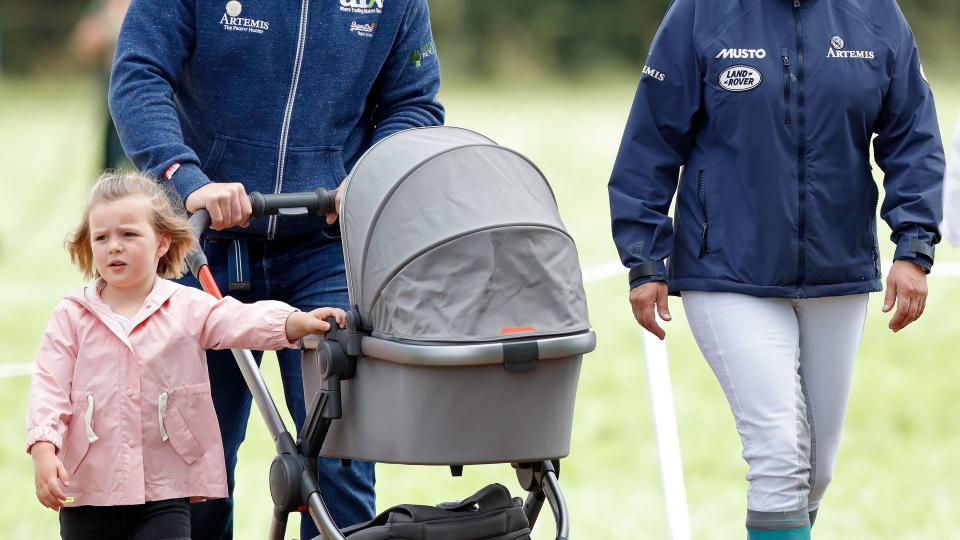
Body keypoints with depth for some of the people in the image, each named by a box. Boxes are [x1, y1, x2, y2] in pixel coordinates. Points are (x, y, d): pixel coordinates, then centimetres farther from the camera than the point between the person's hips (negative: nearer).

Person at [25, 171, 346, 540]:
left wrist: (298, 322, -33)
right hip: (88, 490, 1)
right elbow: (49, 387, -2)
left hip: (165, 492, -1)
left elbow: (242, 321, -14)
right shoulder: (72, 316, 2)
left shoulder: (188, 309, 1)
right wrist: (43, 448, -17)